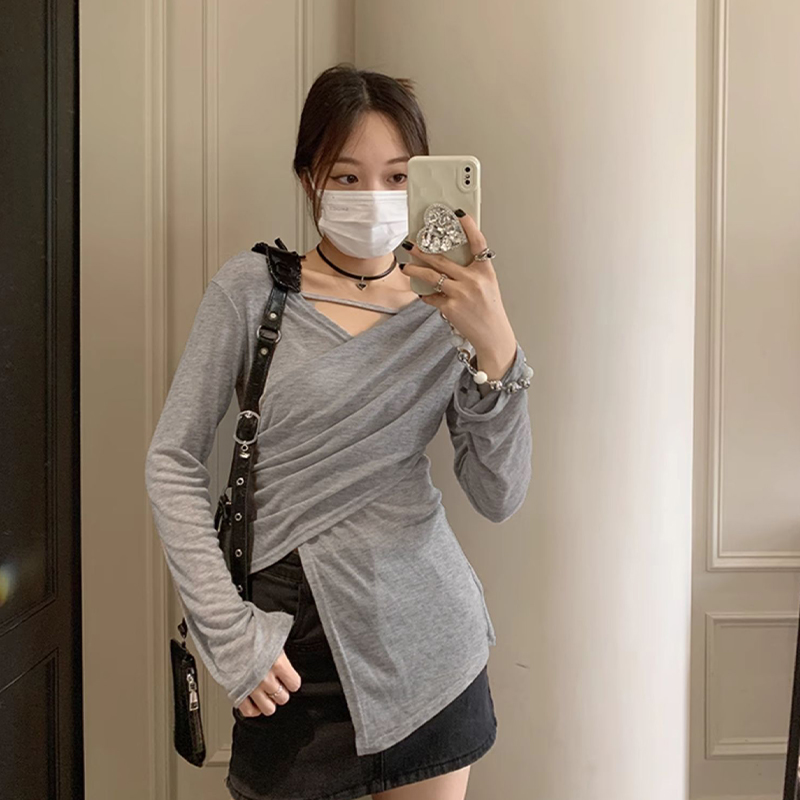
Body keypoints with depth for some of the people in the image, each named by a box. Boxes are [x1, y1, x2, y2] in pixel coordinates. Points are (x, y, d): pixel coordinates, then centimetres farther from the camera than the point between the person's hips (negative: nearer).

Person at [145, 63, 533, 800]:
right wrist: (228, 630, -9)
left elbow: (499, 499, -6)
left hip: (424, 632, 2)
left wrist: (497, 350, -20)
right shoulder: (252, 288, -6)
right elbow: (174, 461, -4)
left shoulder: (449, 308, 0)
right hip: (292, 636, -1)